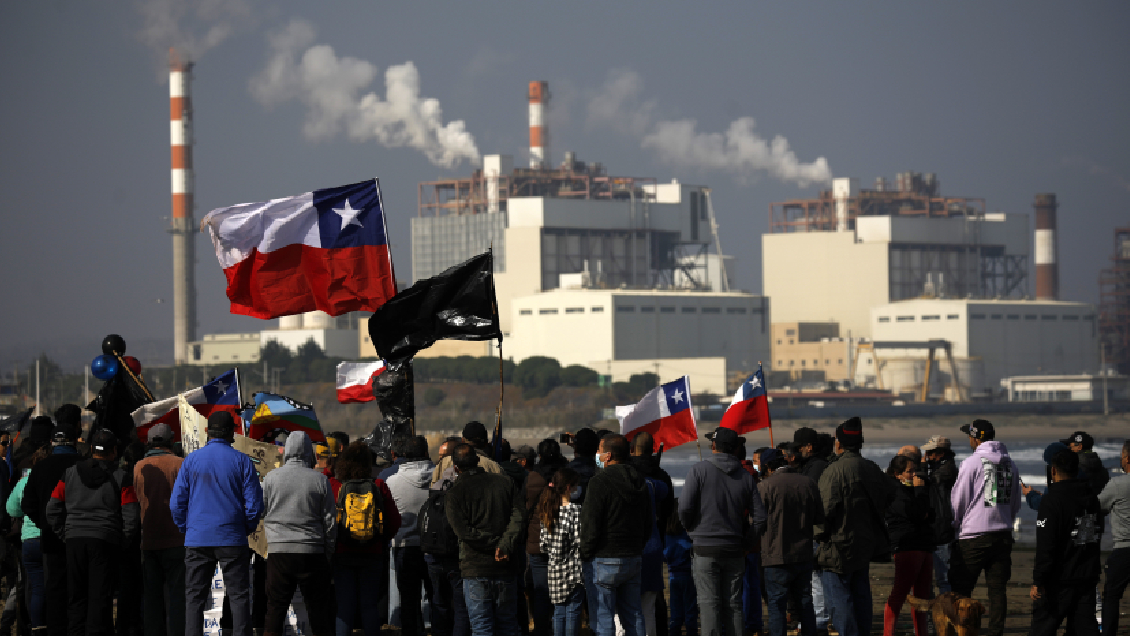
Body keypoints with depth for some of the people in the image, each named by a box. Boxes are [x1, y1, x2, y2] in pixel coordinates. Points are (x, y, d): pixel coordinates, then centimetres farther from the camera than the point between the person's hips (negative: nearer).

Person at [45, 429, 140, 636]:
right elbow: (132, 516, -4)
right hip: (105, 541, -3)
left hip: (74, 540, 3)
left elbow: (53, 510, 9)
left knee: (76, 597, 10)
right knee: (100, 597, 0)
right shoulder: (121, 478, 1)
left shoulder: (70, 473, 10)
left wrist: (64, 534, 15)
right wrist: (121, 540, 8)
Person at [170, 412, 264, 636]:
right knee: (239, 597, 2)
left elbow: (176, 502, 4)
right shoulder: (241, 461, -1)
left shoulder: (192, 460, 3)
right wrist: (246, 529, 12)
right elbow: (254, 504, -3)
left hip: (197, 540, 1)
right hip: (232, 540, -1)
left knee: (194, 597, 5)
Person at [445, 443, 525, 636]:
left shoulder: (455, 492, -5)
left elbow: (463, 530, -13)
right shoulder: (505, 482, 5)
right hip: (505, 569, 3)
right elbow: (519, 515, -5)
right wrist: (505, 545, -13)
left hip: (475, 569, -3)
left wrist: (494, 543, -8)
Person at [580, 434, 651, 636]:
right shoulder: (639, 482, 10)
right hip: (634, 558, 7)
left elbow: (591, 526, -16)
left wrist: (585, 555, -6)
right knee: (633, 616, 12)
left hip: (603, 560, -7)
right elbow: (647, 524, 17)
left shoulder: (600, 482, -14)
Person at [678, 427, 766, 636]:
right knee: (733, 604, 8)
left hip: (706, 549, -4)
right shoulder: (746, 477, 7)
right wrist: (746, 544, 13)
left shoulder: (699, 470, -5)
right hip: (735, 550, 4)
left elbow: (685, 507, -11)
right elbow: (760, 517, 4)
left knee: (709, 603, -3)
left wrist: (690, 528, 8)